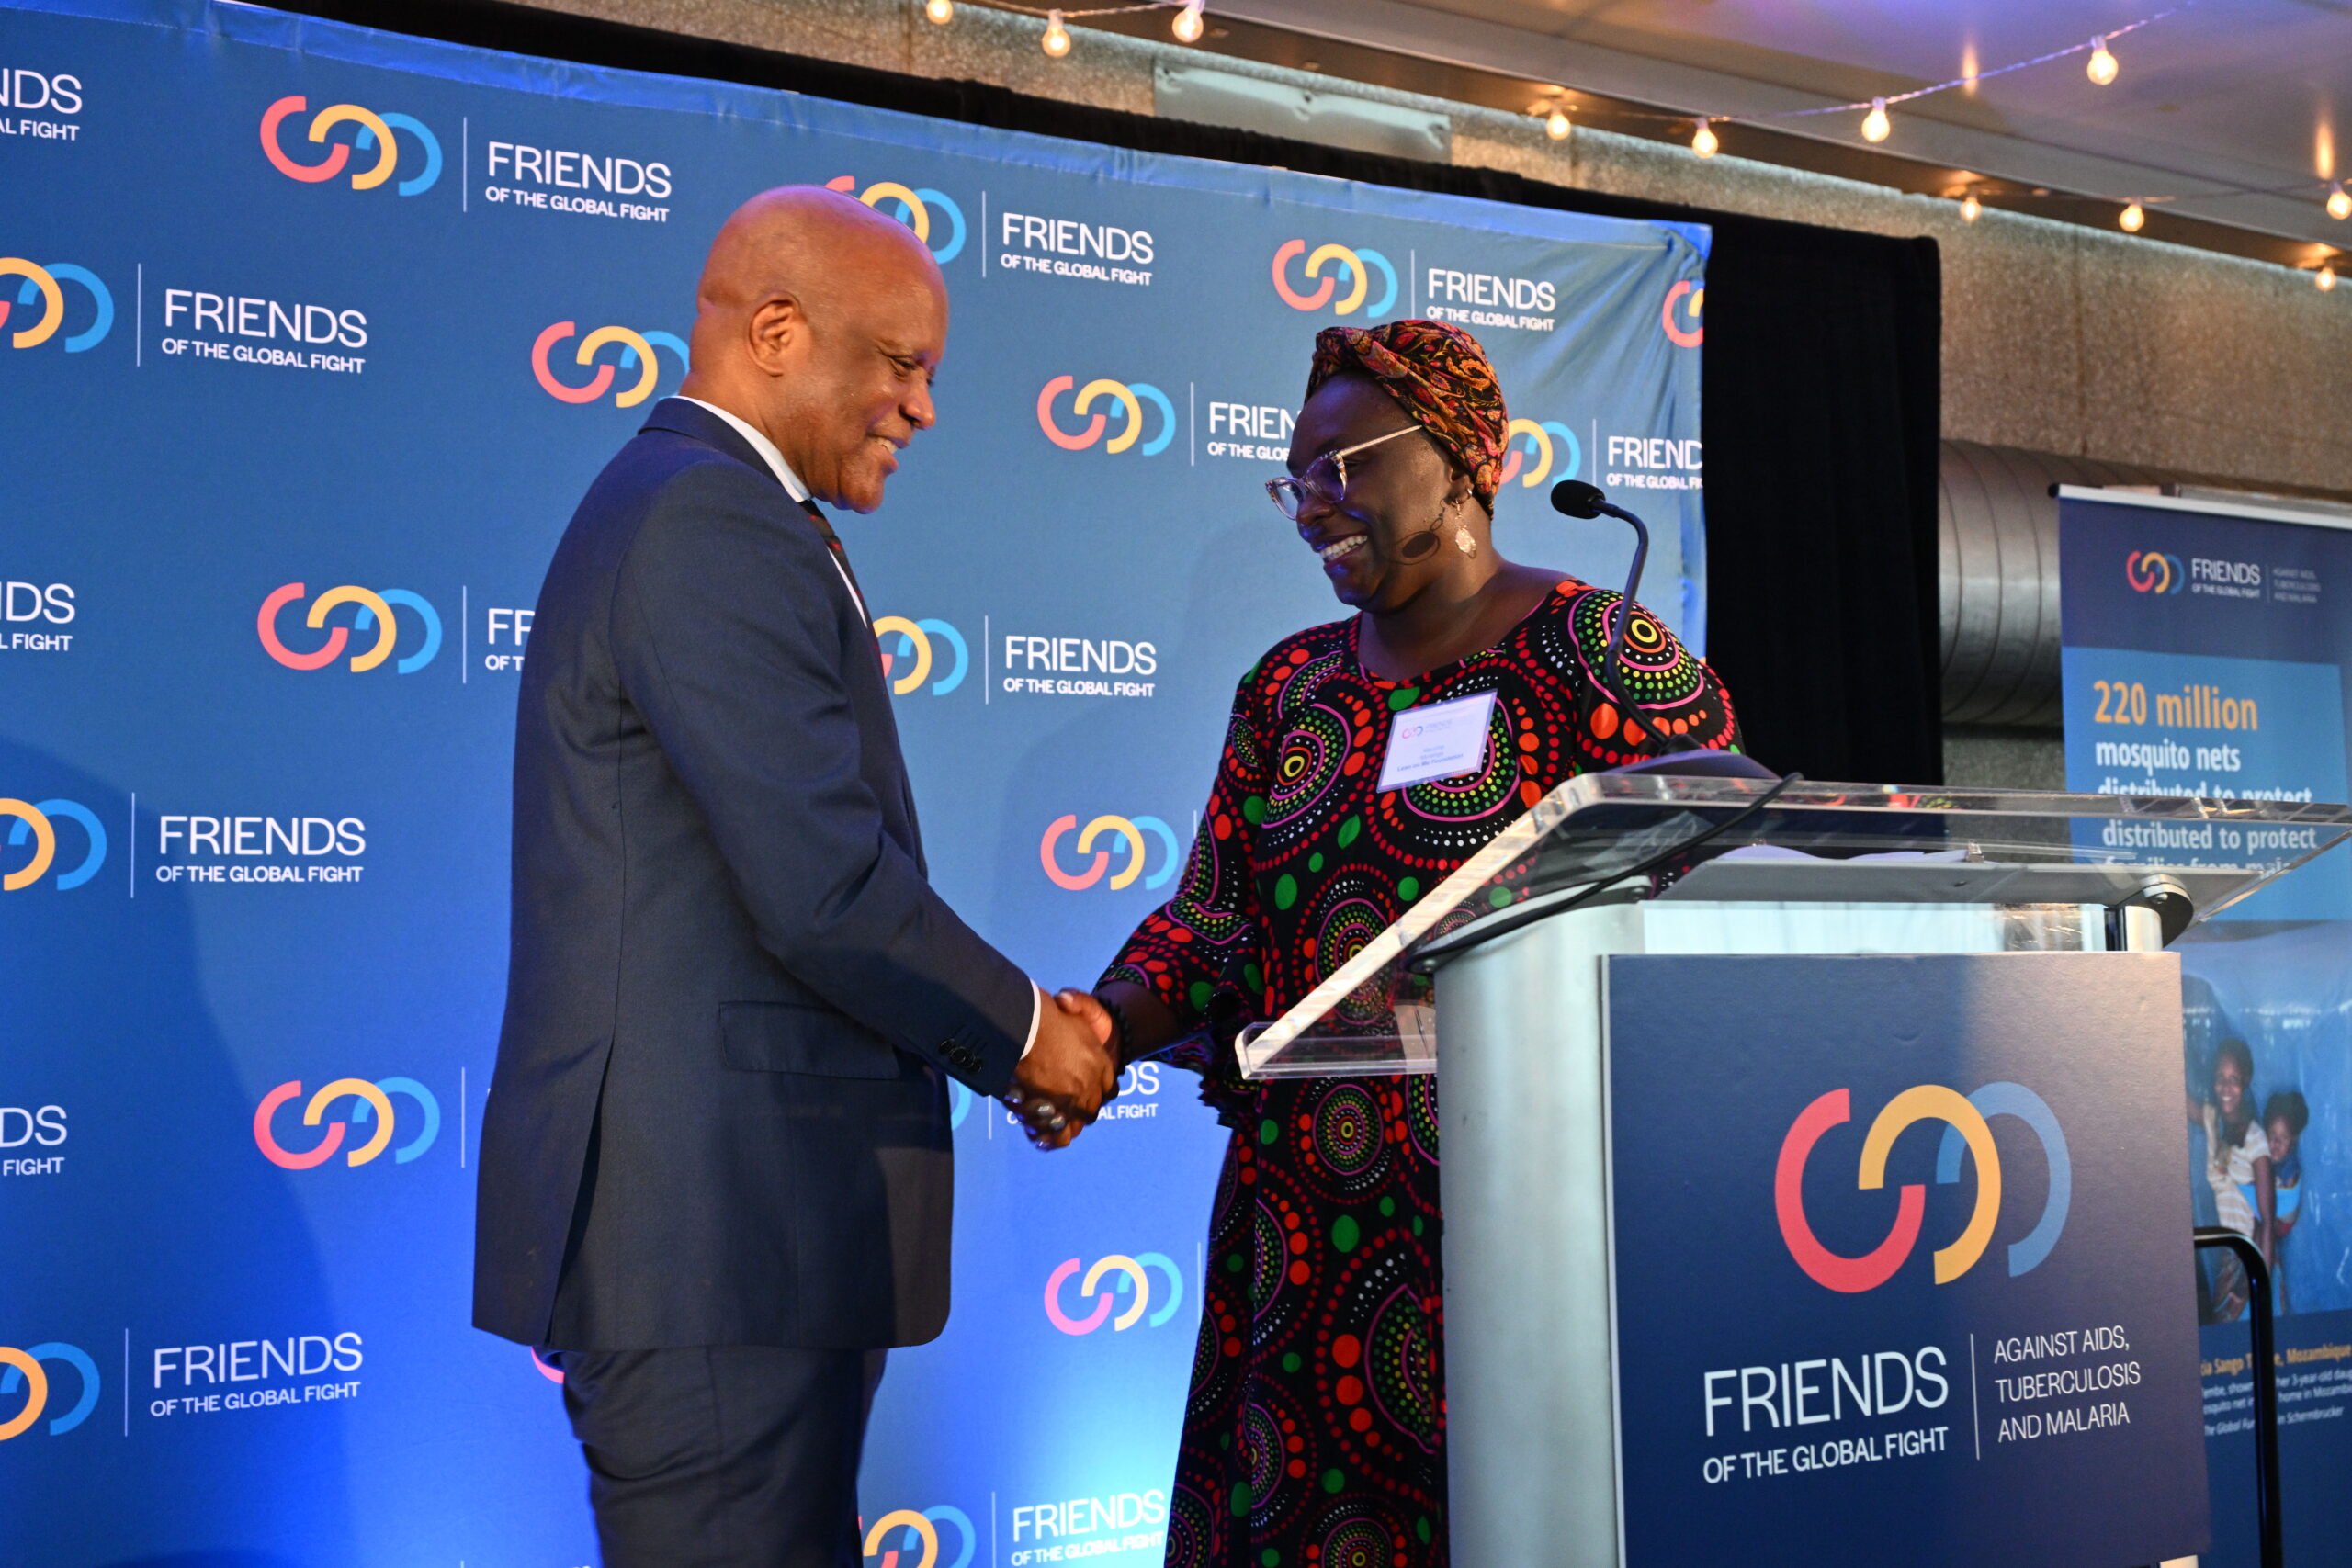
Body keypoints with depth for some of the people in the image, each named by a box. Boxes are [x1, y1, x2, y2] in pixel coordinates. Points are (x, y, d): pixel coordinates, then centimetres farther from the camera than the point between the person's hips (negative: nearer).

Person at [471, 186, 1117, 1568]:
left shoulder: (693, 509, 19)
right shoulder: (716, 525, -15)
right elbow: (826, 889, -22)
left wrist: (1011, 1033, 11)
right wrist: (1021, 1035, -5)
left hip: (731, 1214, 11)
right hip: (709, 1236, -11)